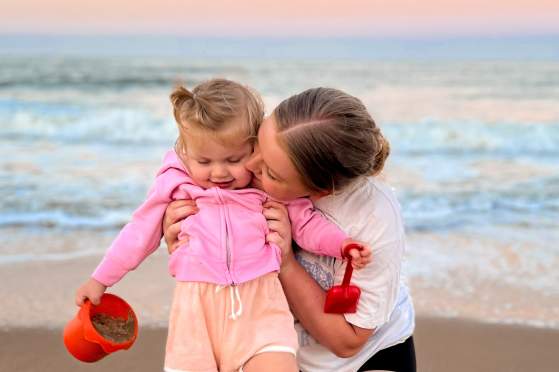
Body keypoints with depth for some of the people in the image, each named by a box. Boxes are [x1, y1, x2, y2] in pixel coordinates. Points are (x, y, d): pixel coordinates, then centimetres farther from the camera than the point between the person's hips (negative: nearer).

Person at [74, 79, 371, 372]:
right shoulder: (176, 184, 3)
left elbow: (306, 222, 8)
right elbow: (140, 232, 12)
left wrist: (342, 244, -10)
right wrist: (100, 279, 15)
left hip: (259, 299, -1)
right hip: (197, 302, 1)